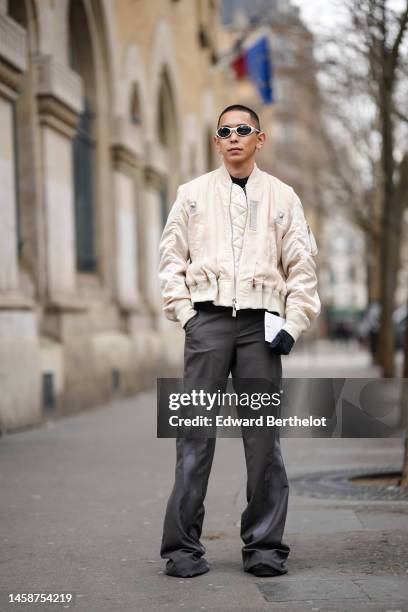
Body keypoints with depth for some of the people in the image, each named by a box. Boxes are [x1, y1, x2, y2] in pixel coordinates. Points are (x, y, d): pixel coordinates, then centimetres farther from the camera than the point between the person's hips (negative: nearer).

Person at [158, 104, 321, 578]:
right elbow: (171, 258, 10)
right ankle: (183, 546, 0)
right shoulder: (193, 194, 12)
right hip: (207, 320, 0)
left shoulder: (282, 197, 12)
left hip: (260, 323, 1)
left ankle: (265, 547, 6)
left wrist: (293, 325, 2)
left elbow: (302, 266, 12)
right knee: (196, 432, -4)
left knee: (264, 434, -1)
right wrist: (185, 314, 0)